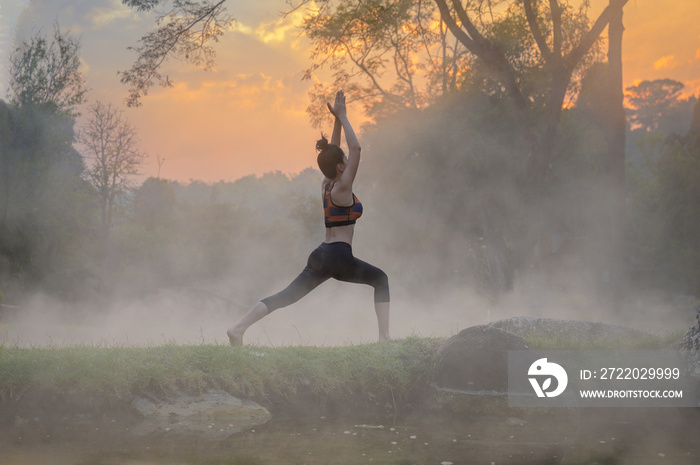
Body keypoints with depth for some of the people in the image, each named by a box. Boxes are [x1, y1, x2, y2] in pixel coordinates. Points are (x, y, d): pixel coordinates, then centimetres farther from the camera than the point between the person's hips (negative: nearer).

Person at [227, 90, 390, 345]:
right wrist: (342, 117, -4)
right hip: (339, 256, -7)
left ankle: (238, 327, -16)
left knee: (284, 297, -1)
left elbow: (332, 152, 25)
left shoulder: (325, 185, 13)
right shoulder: (341, 188, -9)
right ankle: (384, 335, 7)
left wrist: (338, 119, 21)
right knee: (380, 279, 15)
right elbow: (355, 148, -11)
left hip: (320, 256, 7)